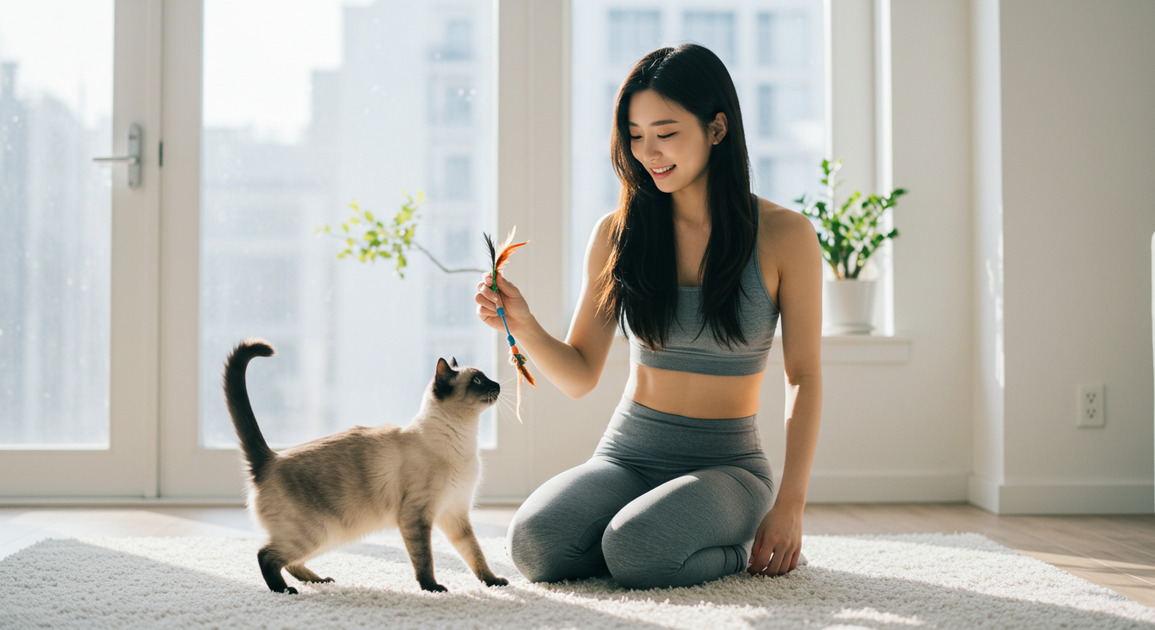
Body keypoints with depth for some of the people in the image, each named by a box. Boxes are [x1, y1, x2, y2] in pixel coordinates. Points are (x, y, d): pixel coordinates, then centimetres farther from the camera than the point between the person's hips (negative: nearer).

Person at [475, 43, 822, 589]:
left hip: (727, 463, -2)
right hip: (626, 455, 3)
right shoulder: (617, 234, 2)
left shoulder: (784, 235, -4)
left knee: (637, 553, -32)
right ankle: (650, 522, 6)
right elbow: (581, 375, 4)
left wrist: (790, 504, -8)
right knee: (535, 543, -26)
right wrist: (523, 326, -16)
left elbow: (804, 377, -1)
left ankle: (741, 546, 2)